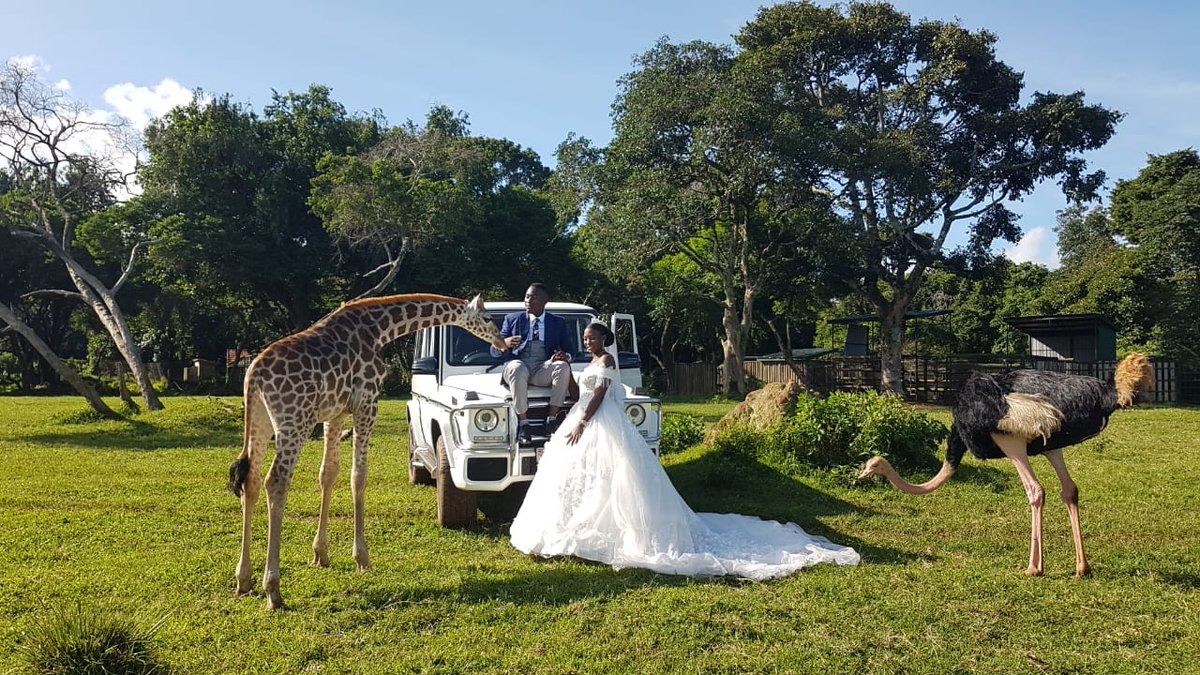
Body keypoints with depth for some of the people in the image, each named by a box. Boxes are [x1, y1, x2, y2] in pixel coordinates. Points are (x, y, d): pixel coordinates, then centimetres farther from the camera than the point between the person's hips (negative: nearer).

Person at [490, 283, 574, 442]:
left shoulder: (558, 323, 16)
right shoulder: (512, 319, 14)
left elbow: (568, 350, 10)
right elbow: (494, 351, 8)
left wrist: (565, 356, -16)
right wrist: (504, 344, -16)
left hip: (543, 369, 1)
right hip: (518, 363, -1)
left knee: (563, 367, -31)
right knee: (518, 369, -37)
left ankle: (552, 419, -27)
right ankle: (523, 423, -33)